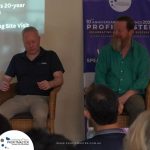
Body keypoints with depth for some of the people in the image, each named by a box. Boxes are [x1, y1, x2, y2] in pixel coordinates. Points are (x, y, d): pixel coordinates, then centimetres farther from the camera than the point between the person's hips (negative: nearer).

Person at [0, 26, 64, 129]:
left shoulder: (50, 56, 11)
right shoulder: (17, 59, 20)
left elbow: (59, 79, 3)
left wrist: (50, 84, -21)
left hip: (41, 97, -2)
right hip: (20, 97, 3)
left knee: (40, 116, -37)